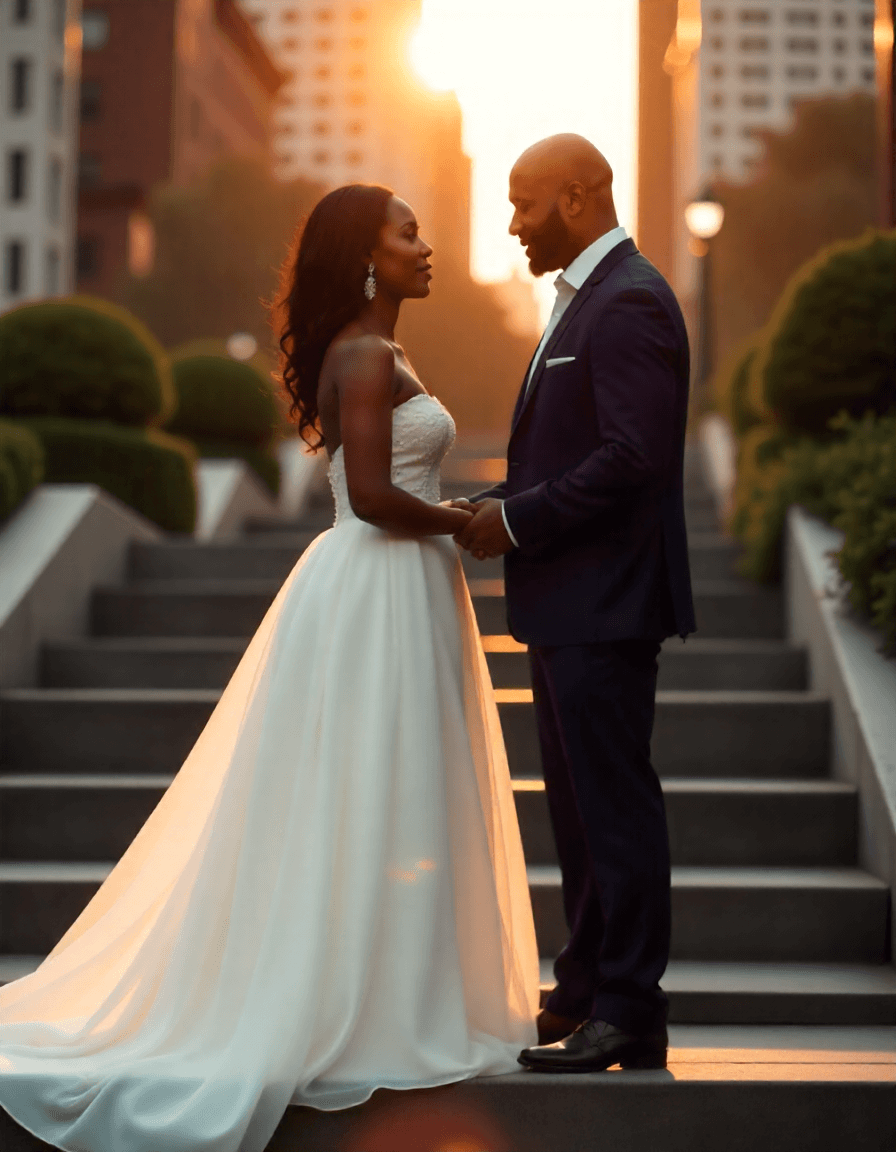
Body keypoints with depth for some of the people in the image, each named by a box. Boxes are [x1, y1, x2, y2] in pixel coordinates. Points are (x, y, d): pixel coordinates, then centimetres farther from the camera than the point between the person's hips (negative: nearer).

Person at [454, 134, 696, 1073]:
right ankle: (587, 992, 27)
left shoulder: (629, 302, -15)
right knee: (580, 804, 16)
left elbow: (633, 457, -23)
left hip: (604, 604, -11)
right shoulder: (586, 297, 17)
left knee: (614, 804, -4)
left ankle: (629, 1019, 4)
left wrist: (518, 521, -17)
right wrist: (501, 501, 8)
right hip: (569, 605, 11)